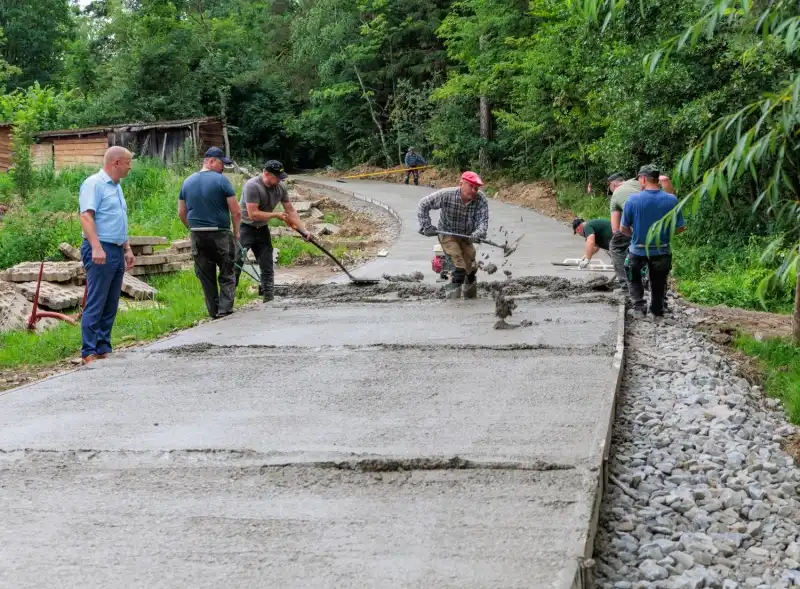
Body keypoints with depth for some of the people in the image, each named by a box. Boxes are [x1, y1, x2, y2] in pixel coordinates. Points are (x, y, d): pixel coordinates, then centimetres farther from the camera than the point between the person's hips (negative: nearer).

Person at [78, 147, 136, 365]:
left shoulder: (116, 187, 20)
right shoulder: (94, 183, -8)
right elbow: (86, 216, -18)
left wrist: (127, 249, 23)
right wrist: (96, 247, -27)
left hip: (117, 251, 9)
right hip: (100, 250, -9)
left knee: (110, 306, 9)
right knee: (95, 305, -8)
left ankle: (103, 350, 14)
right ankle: (88, 353, -6)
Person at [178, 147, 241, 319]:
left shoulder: (187, 182, 9)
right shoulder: (221, 180, -7)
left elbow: (181, 213, 13)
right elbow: (236, 211, -9)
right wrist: (236, 232, 4)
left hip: (197, 235, 5)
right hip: (220, 234, -5)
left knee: (206, 276, 12)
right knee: (227, 274, 5)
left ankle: (214, 312, 15)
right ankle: (225, 309, -4)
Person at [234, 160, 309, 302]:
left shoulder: (280, 188, -2)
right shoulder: (252, 186, -23)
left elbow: (290, 211, 5)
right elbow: (253, 214, -27)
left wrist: (304, 230, -2)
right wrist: (276, 215, -19)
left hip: (262, 230, 7)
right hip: (245, 228, -7)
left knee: (267, 268, 8)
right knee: (236, 264, -14)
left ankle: (269, 299, 15)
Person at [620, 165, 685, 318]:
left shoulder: (633, 199, -16)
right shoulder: (671, 200, -12)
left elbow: (623, 228, -9)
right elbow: (680, 227, -5)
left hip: (638, 251, -1)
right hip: (661, 252, 1)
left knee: (634, 278, 25)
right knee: (658, 282, 23)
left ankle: (638, 305, 8)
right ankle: (657, 311, 35)